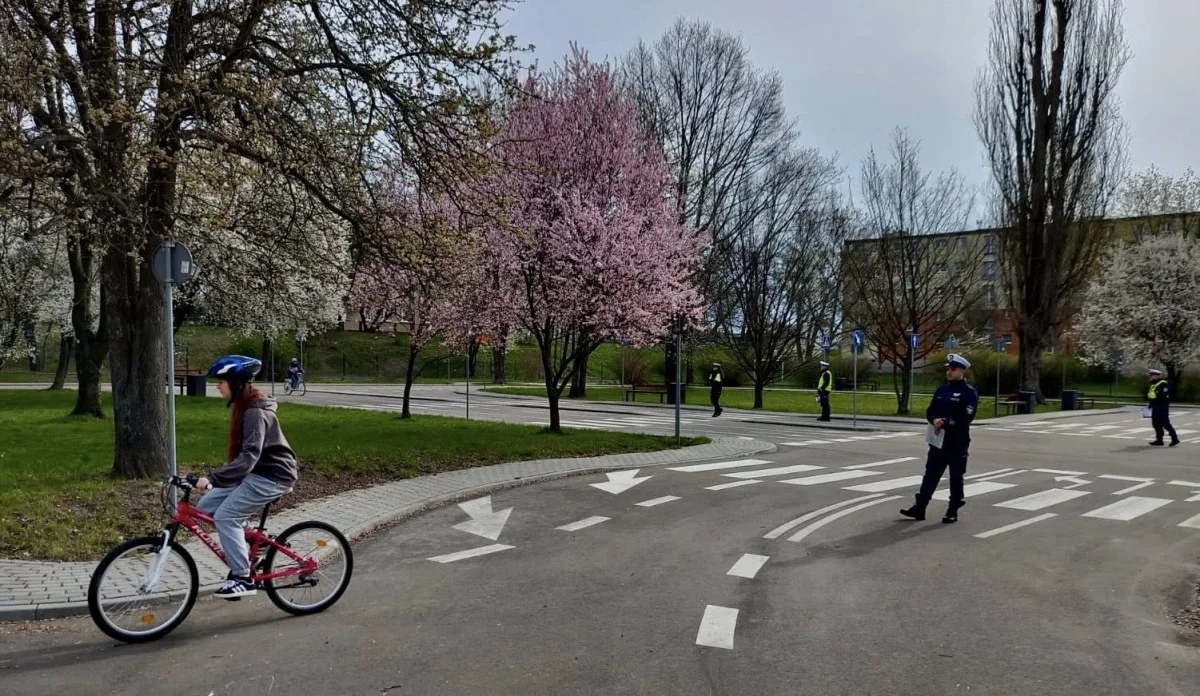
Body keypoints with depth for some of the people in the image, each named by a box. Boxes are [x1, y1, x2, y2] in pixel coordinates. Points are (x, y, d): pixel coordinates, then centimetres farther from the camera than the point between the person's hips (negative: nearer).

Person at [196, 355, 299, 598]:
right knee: (206, 506, 5)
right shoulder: (244, 407, 10)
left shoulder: (255, 412, -22)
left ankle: (242, 578, -7)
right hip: (256, 473, 10)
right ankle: (243, 553, 16)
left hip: (271, 475, -10)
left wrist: (213, 478, -38)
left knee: (225, 516, -17)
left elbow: (249, 456, -33)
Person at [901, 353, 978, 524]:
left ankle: (953, 511, 16)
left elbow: (966, 418, -19)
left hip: (958, 442, -6)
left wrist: (946, 423, -21)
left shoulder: (969, 392, -8)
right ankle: (919, 508, 9)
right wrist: (935, 420, -10)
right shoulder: (942, 390, 13)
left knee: (956, 477, 5)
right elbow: (930, 411, 11)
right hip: (939, 440, 6)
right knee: (931, 474, 7)